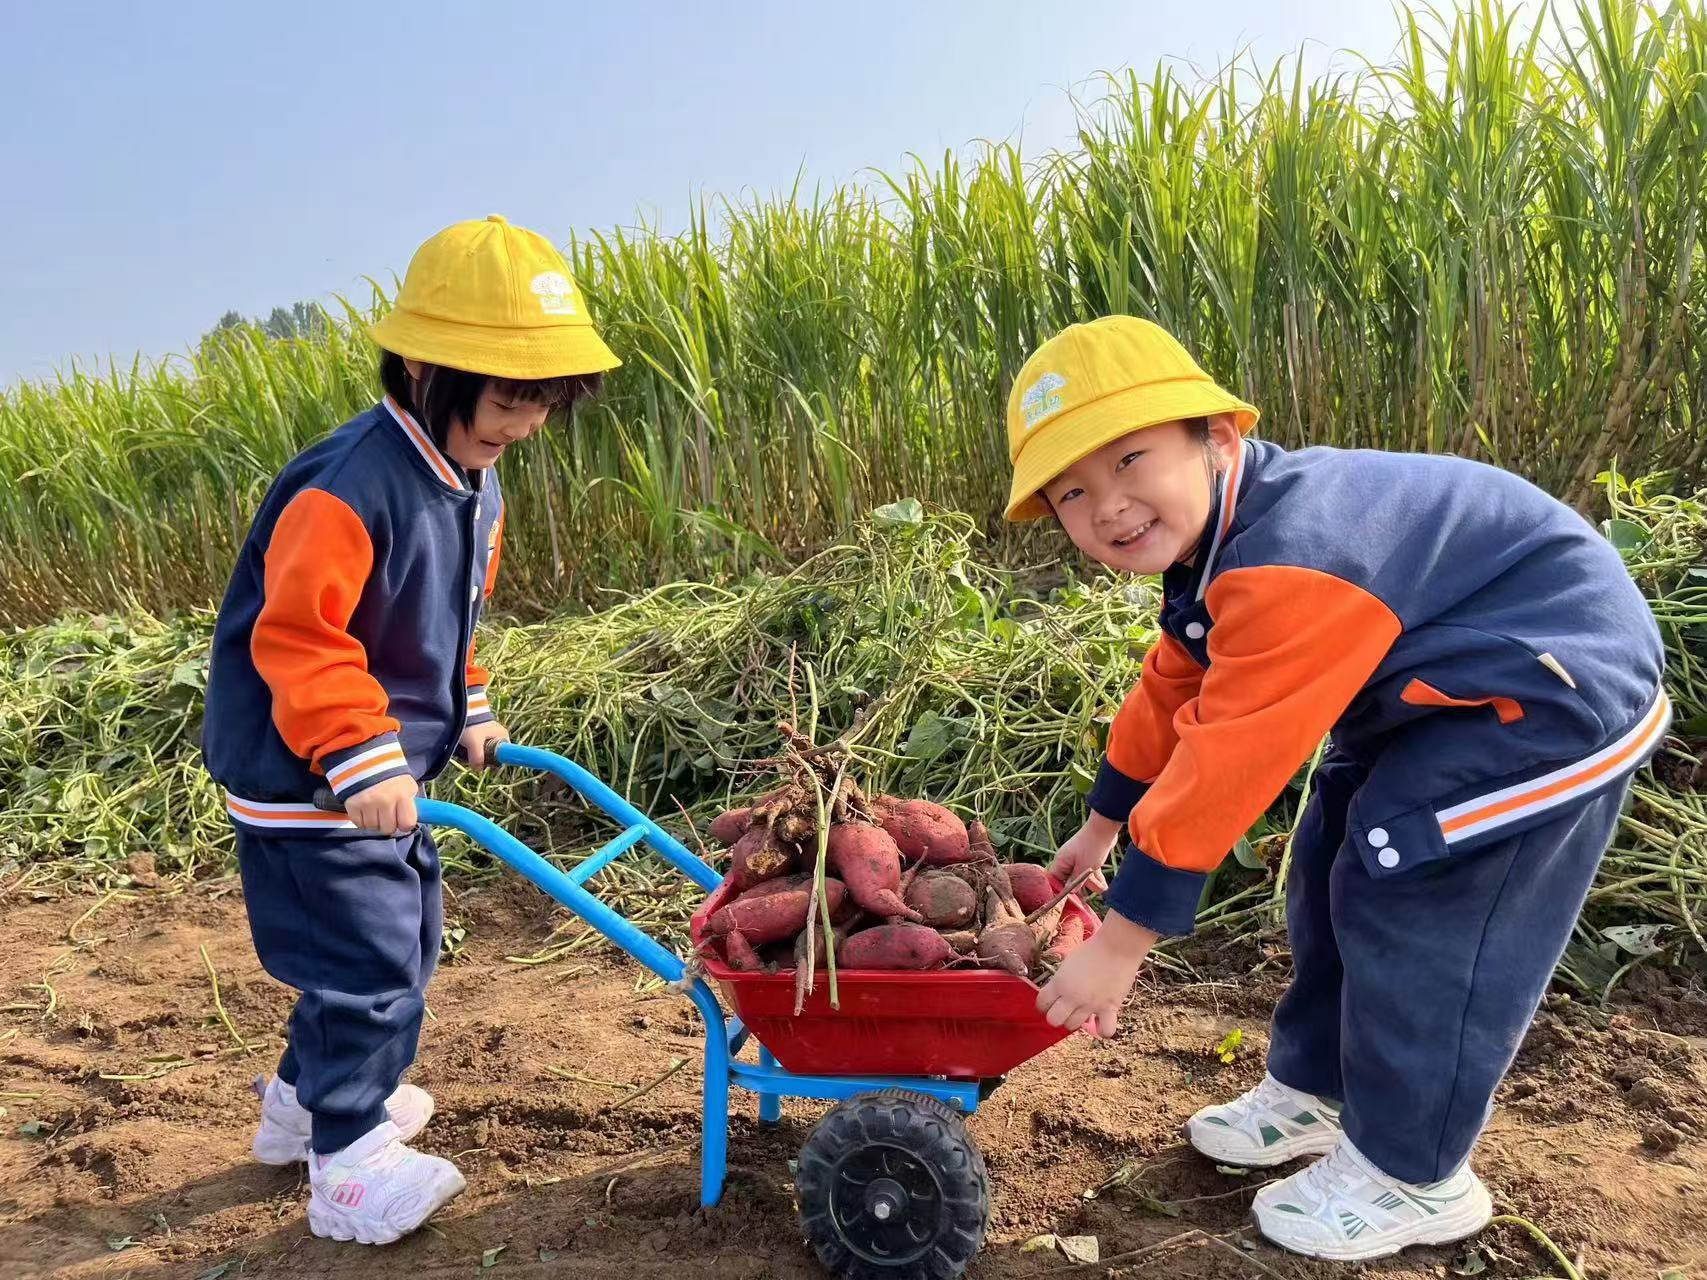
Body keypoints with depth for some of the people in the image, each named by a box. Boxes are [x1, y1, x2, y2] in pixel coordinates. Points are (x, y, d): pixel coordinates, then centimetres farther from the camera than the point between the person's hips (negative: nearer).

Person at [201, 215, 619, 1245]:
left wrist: (467, 710, 15)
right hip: (306, 778, -10)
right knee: (370, 960, -3)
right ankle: (347, 1167, 16)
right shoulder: (349, 486, -27)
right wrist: (362, 758, -34)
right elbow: (296, 637, -30)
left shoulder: (475, 484, 3)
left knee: (405, 941, 20)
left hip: (386, 771, 10)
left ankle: (308, 1100, 41)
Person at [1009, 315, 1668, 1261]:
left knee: (1406, 915, -10)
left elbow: (1225, 765, -34)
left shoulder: (1289, 560, -35)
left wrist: (1121, 942, -26)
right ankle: (1313, 1087, 32)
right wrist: (1101, 826, 21)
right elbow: (1169, 695, 12)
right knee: (1333, 879, 15)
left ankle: (1412, 1176, 11)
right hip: (1432, 696, 10)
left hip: (1547, 691, -10)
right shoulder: (1219, 548, -1)